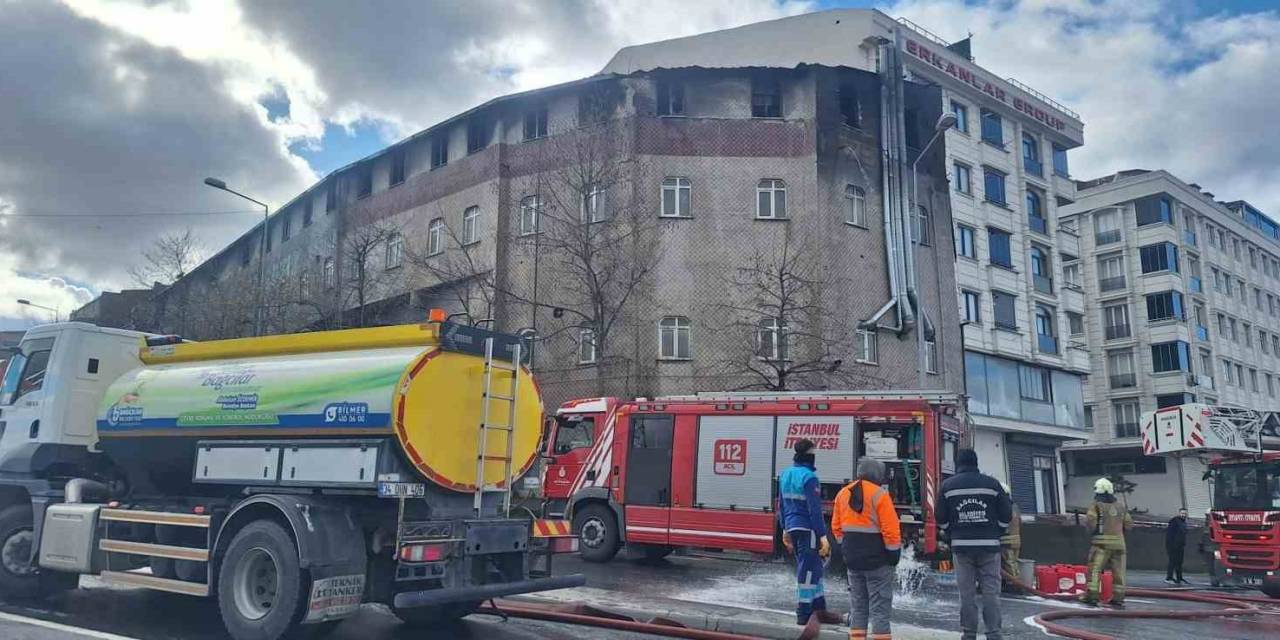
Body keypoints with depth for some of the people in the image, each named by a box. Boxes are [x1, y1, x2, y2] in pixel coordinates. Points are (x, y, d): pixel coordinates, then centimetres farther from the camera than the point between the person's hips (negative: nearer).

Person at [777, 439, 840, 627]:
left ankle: (819, 609, 24)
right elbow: (814, 509, -18)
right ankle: (804, 615, 5)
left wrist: (785, 530, 24)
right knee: (807, 571, 0)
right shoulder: (808, 477, -16)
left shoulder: (785, 475, 10)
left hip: (792, 528, 8)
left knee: (813, 568, 18)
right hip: (807, 529, -8)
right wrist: (823, 535, -15)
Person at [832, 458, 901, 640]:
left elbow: (836, 526, 9)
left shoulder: (843, 493, 5)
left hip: (852, 558, 6)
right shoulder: (879, 495, -15)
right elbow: (890, 529, -17)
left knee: (857, 603, 15)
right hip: (877, 559, -6)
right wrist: (894, 553, -7)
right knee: (880, 604, 1)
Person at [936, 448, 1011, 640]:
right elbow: (1006, 515, 3)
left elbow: (941, 518, 4)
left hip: (961, 546, 0)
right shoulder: (992, 483, 1)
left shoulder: (948, 485, 2)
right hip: (989, 546, 0)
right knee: (991, 592, 3)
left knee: (967, 593, 5)